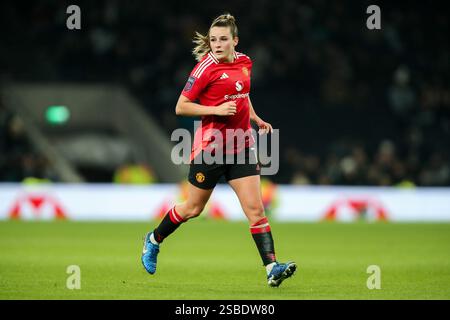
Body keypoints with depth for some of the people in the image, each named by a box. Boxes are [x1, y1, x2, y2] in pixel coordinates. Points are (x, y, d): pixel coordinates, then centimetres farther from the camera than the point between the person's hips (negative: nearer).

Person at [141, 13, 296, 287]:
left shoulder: (244, 62, 6)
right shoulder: (207, 67, -13)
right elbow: (181, 107, -11)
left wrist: (256, 119, 12)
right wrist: (217, 109, -21)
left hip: (242, 145, 5)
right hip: (210, 146, -5)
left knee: (255, 208, -6)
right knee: (193, 208, 9)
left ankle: (272, 268, -12)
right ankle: (154, 240, 34)